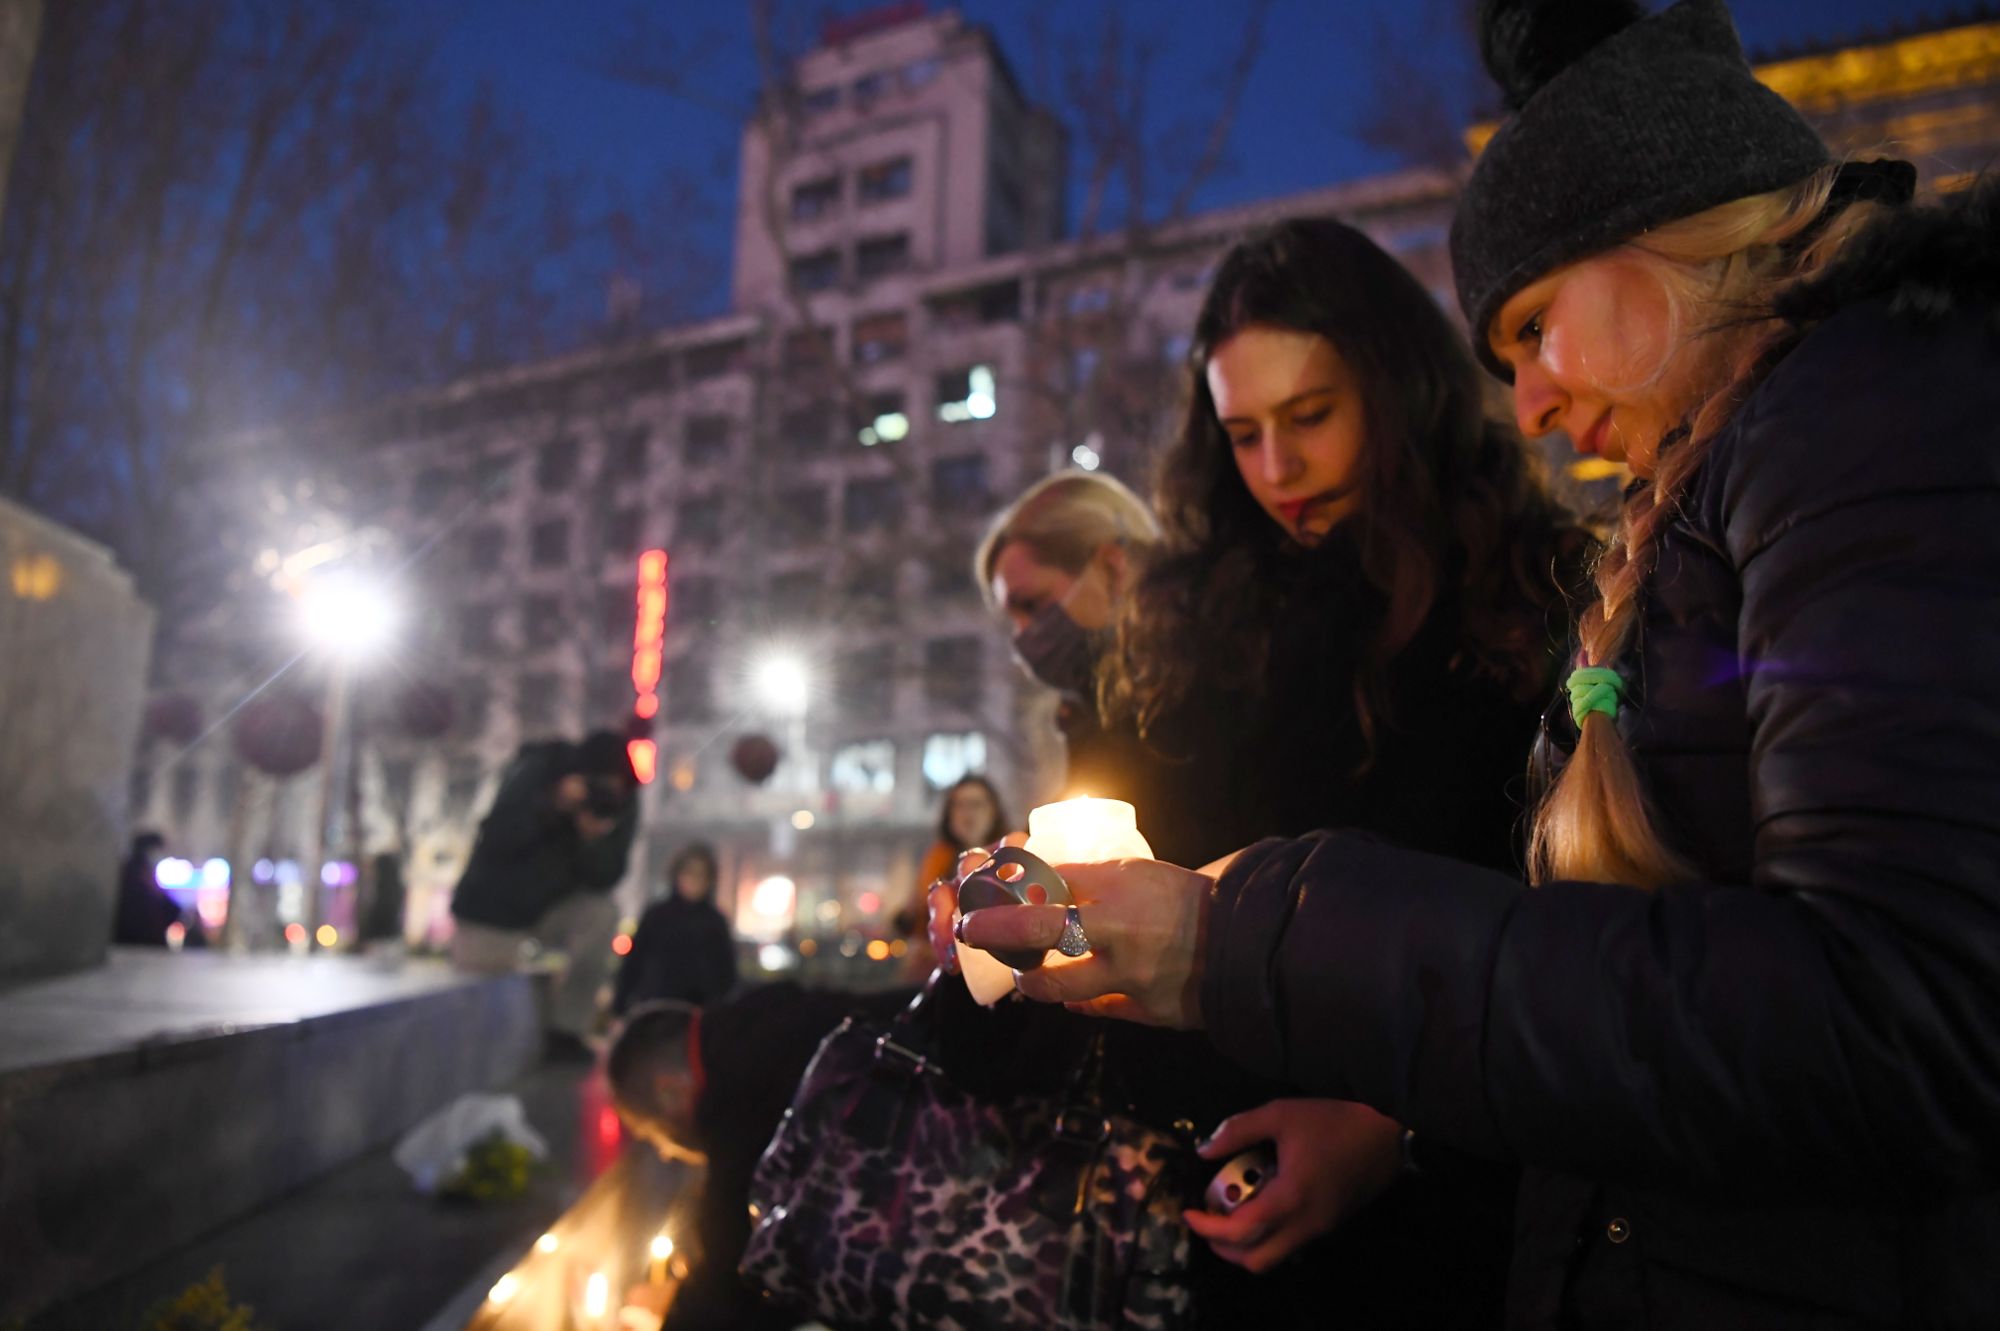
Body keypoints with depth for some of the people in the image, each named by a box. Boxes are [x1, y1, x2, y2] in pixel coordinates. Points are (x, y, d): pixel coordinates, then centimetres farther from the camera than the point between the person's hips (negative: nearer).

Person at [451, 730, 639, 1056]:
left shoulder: (622, 808, -13)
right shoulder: (537, 770, -21)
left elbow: (604, 879, -17)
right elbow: (495, 839, -30)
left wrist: (593, 838, -37)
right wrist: (553, 804, -42)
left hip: (553, 907, 3)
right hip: (492, 910, -2)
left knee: (602, 913, -27)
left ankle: (566, 1029, -15)